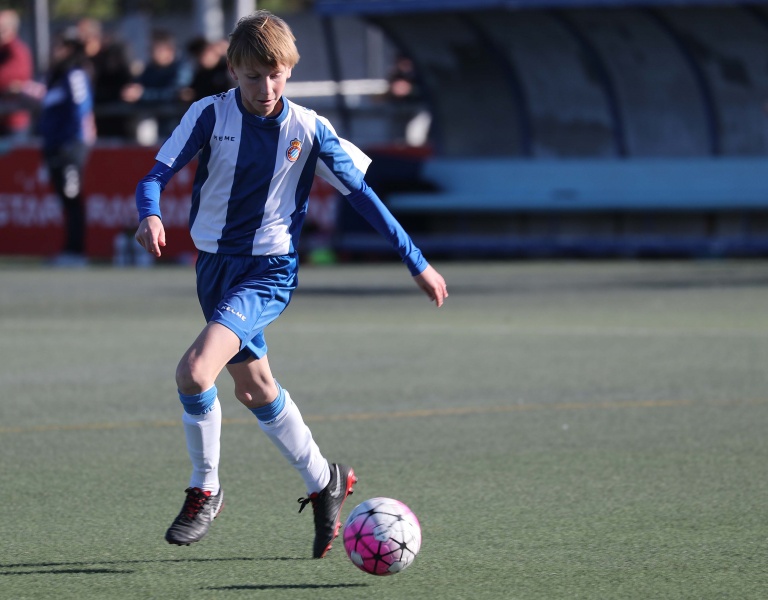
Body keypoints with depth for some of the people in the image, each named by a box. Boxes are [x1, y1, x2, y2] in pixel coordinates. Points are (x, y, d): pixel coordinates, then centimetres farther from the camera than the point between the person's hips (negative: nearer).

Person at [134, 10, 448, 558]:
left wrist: (418, 265, 3)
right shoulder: (210, 116, -5)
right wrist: (151, 216, -34)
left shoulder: (309, 130, -6)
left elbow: (362, 195, 1)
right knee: (254, 386, 16)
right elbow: (158, 173, -10)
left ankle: (205, 491, -3)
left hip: (270, 271, -4)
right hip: (216, 265, 4)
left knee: (195, 370, -23)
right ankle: (325, 482, 37)